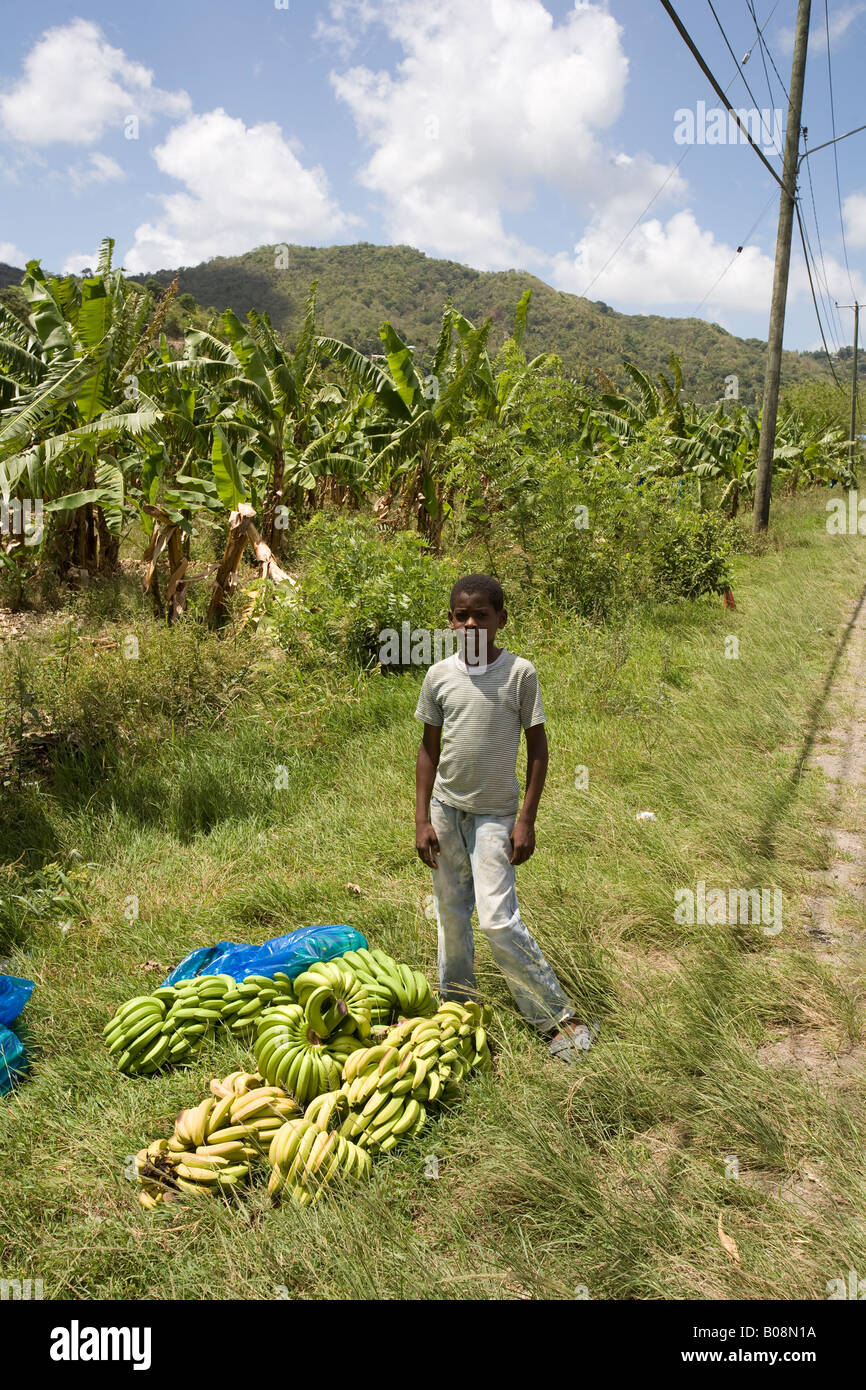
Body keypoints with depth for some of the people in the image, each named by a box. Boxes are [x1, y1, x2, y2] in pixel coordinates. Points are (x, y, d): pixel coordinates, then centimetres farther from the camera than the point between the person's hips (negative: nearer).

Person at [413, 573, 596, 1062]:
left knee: (498, 920, -10)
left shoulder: (520, 672, -9)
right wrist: (423, 819, 2)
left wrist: (527, 819, -9)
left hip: (494, 814, -4)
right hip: (446, 808, 4)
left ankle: (559, 1015, 6)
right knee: (451, 916, 14)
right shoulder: (439, 675, -1)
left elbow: (537, 746, -5)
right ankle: (457, 1005, 33)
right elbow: (430, 748, 5)